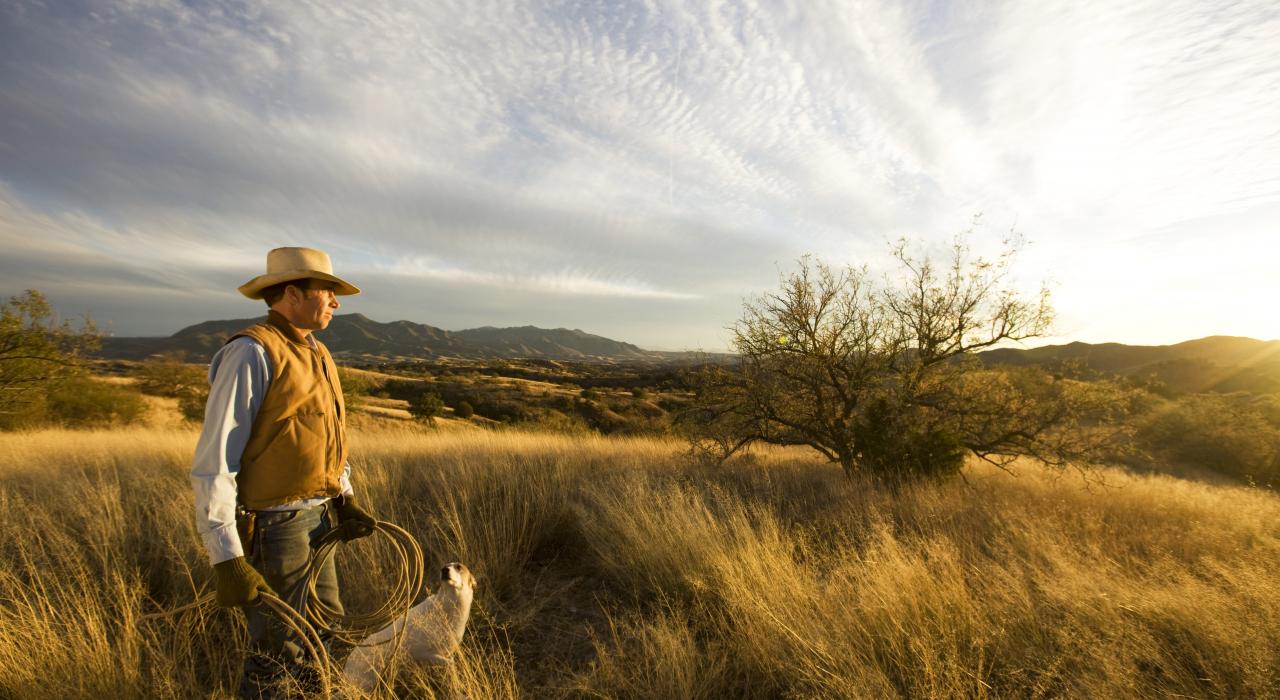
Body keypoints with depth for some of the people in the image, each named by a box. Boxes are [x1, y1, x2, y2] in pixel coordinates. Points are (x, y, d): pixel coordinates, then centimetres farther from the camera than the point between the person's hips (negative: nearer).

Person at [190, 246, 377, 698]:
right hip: (273, 526, -8)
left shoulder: (319, 355, 11)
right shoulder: (251, 353, -16)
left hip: (318, 522, 8)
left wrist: (344, 499, 10)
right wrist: (226, 558, -20)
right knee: (276, 656, 8)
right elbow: (214, 464, -19)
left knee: (331, 641, 20)